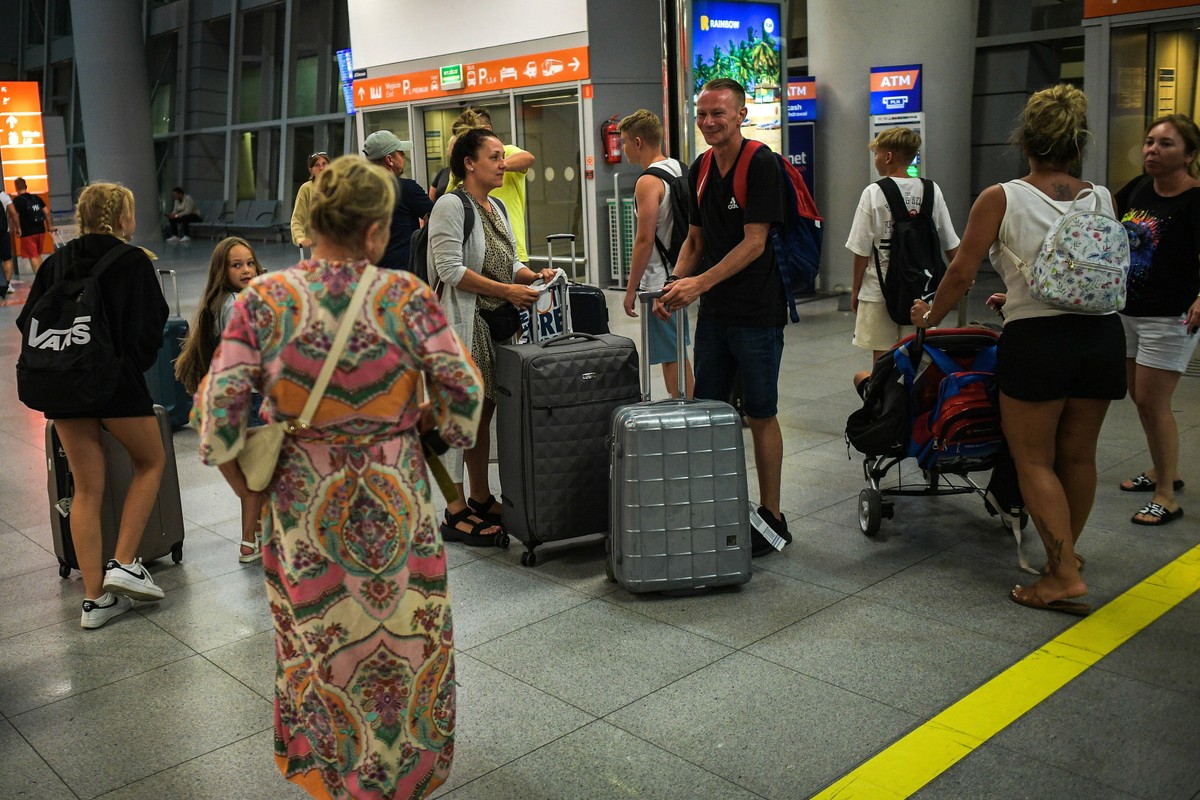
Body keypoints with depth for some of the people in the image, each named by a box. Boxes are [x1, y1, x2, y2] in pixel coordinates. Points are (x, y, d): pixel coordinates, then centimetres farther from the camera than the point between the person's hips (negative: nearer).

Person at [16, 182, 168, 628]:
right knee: (151, 461, 19)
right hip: (118, 382, -5)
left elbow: (28, 322, 7)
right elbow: (151, 325, -10)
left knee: (86, 489, 10)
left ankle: (95, 599, 12)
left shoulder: (56, 263, 8)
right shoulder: (133, 261, -6)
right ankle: (124, 564, 8)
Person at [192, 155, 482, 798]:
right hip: (396, 502, -1)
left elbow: (218, 411, -11)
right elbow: (463, 395, -12)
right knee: (404, 637, 19)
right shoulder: (407, 296, -14)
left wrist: (251, 491, 4)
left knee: (319, 644, 20)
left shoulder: (262, 300, -11)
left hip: (304, 508, 1)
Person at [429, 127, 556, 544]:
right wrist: (507, 291, -19)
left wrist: (533, 276, 0)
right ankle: (455, 512, 3)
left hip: (494, 323, 9)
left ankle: (481, 498, 26)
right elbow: (451, 270, -18)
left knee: (484, 412, 14)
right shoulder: (451, 205, -10)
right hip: (462, 322, -8)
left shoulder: (497, 207, 16)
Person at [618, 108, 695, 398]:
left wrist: (631, 289, -15)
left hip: (658, 281, -9)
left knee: (671, 358, -2)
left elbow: (645, 240, -21)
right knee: (678, 353, 18)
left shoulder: (648, 182, -17)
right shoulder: (679, 170, 9)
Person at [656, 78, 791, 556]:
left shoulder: (760, 164, -12)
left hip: (757, 313, -7)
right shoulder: (700, 170, 11)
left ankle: (771, 517, 14)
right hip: (713, 311, 8)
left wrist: (700, 282, -24)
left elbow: (754, 242, -18)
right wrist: (675, 285, 0)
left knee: (760, 415, 2)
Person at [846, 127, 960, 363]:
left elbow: (862, 250, -7)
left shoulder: (874, 193, -8)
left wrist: (856, 290, 3)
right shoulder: (932, 191, 1)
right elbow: (951, 245, 6)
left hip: (879, 290, -3)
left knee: (881, 357, 4)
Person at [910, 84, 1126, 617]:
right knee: (1078, 455, 18)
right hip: (1103, 334, 5)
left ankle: (1065, 576, 3)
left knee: (1034, 459, 7)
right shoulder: (1102, 200, 6)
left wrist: (929, 317, 13)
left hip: (1036, 340, -5)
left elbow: (961, 273, -5)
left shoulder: (1001, 199, -5)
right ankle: (1067, 550, 38)